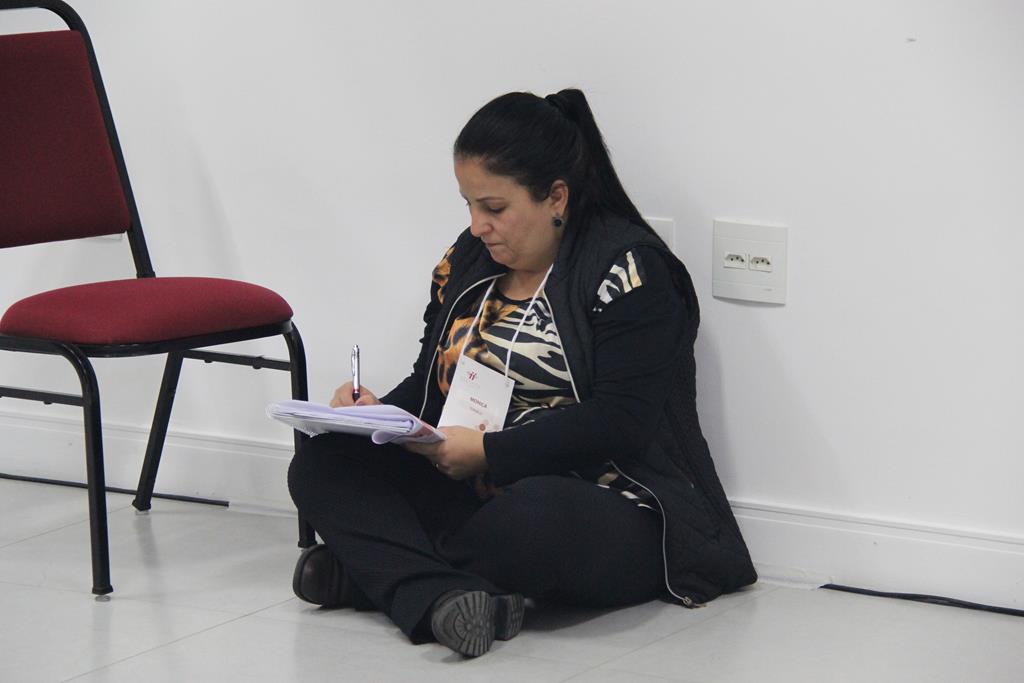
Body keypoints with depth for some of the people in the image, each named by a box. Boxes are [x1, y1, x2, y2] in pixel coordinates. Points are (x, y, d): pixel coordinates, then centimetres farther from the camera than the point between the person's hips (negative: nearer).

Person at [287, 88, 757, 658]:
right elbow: (431, 386, 20)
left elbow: (621, 422, -18)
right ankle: (444, 595, -35)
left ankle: (379, 568, -17)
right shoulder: (470, 260, 13)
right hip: (477, 496, 8)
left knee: (536, 515, -42)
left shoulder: (624, 267, -10)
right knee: (320, 466, -11)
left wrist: (490, 452, -21)